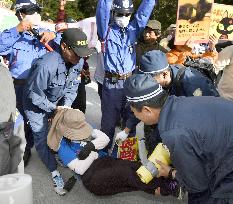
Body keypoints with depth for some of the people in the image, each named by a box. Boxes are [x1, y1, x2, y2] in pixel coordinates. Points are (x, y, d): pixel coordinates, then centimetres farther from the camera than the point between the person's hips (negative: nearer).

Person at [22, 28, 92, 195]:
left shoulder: (78, 62, -18)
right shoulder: (47, 65, -40)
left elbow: (72, 86, -4)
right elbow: (33, 93, -28)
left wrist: (66, 105, -18)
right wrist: (54, 109, -22)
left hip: (57, 102, 6)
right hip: (36, 104, -6)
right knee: (43, 137, -7)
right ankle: (55, 172, 5)